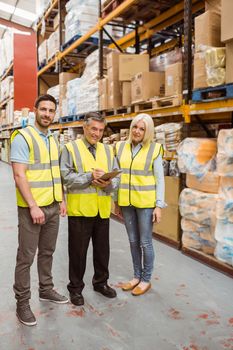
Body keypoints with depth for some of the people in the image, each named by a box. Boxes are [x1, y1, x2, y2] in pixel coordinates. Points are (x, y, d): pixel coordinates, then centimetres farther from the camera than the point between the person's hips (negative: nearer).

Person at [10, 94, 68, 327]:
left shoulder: (53, 140, 12)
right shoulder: (22, 137, -12)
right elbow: (19, 176, -18)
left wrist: (61, 200, 13)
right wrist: (33, 206, -21)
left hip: (53, 207, 7)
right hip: (32, 208, -7)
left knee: (47, 252, 18)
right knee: (26, 257, 4)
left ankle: (46, 290, 34)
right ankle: (22, 303, 17)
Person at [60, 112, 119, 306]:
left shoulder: (108, 150, 13)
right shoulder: (71, 148, 0)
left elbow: (116, 178, 7)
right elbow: (66, 176, -12)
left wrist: (108, 183, -14)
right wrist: (90, 177, -20)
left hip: (102, 209, 4)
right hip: (80, 209, -4)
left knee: (102, 249, 16)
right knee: (78, 250, 8)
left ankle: (101, 282, 36)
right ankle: (76, 287, 26)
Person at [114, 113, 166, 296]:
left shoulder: (154, 149, -6)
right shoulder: (120, 147, 5)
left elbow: (160, 179, -5)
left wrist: (159, 205, -9)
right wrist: (116, 201, 10)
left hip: (146, 202, -4)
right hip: (126, 202, 4)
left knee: (145, 242, 5)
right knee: (133, 241, 15)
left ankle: (146, 279, 23)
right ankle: (137, 276, 31)